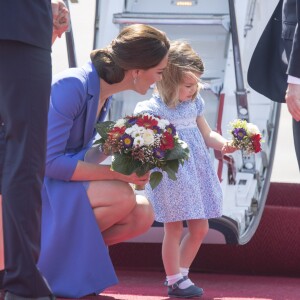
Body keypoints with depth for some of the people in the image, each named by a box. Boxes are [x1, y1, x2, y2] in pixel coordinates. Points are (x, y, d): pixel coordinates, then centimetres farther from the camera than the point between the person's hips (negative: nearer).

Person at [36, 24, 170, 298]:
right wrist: (115, 173, -24)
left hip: (64, 181, 9)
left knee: (142, 214, -5)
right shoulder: (73, 87, -23)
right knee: (121, 196, -27)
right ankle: (35, 256, -11)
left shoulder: (104, 95, 6)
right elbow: (49, 161, -26)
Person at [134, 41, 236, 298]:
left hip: (196, 173, 7)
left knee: (200, 228, 10)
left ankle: (180, 273, 24)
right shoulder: (154, 109, -13)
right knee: (174, 228, -1)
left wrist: (223, 144, -1)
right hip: (171, 176, -7)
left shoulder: (194, 103, 8)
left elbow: (207, 135, 16)